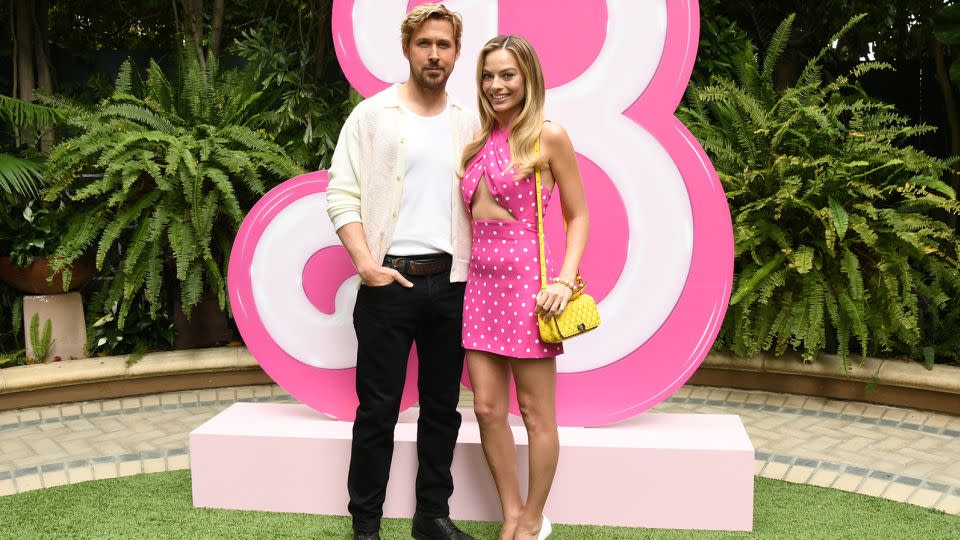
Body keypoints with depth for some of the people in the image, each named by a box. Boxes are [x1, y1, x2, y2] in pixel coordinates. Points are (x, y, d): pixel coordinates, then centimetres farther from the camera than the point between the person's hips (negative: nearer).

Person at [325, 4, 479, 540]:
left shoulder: (469, 123, 10)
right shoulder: (372, 115, 1)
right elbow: (341, 194, -3)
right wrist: (366, 264, -14)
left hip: (450, 281, 3)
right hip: (389, 281, -3)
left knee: (443, 405, 10)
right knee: (379, 407, 1)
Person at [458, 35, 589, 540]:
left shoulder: (548, 137, -4)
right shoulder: (479, 140, 12)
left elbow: (578, 216, -2)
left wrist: (564, 281, -14)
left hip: (526, 279, -6)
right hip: (480, 280, 6)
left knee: (536, 413, 4)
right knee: (487, 409, 7)